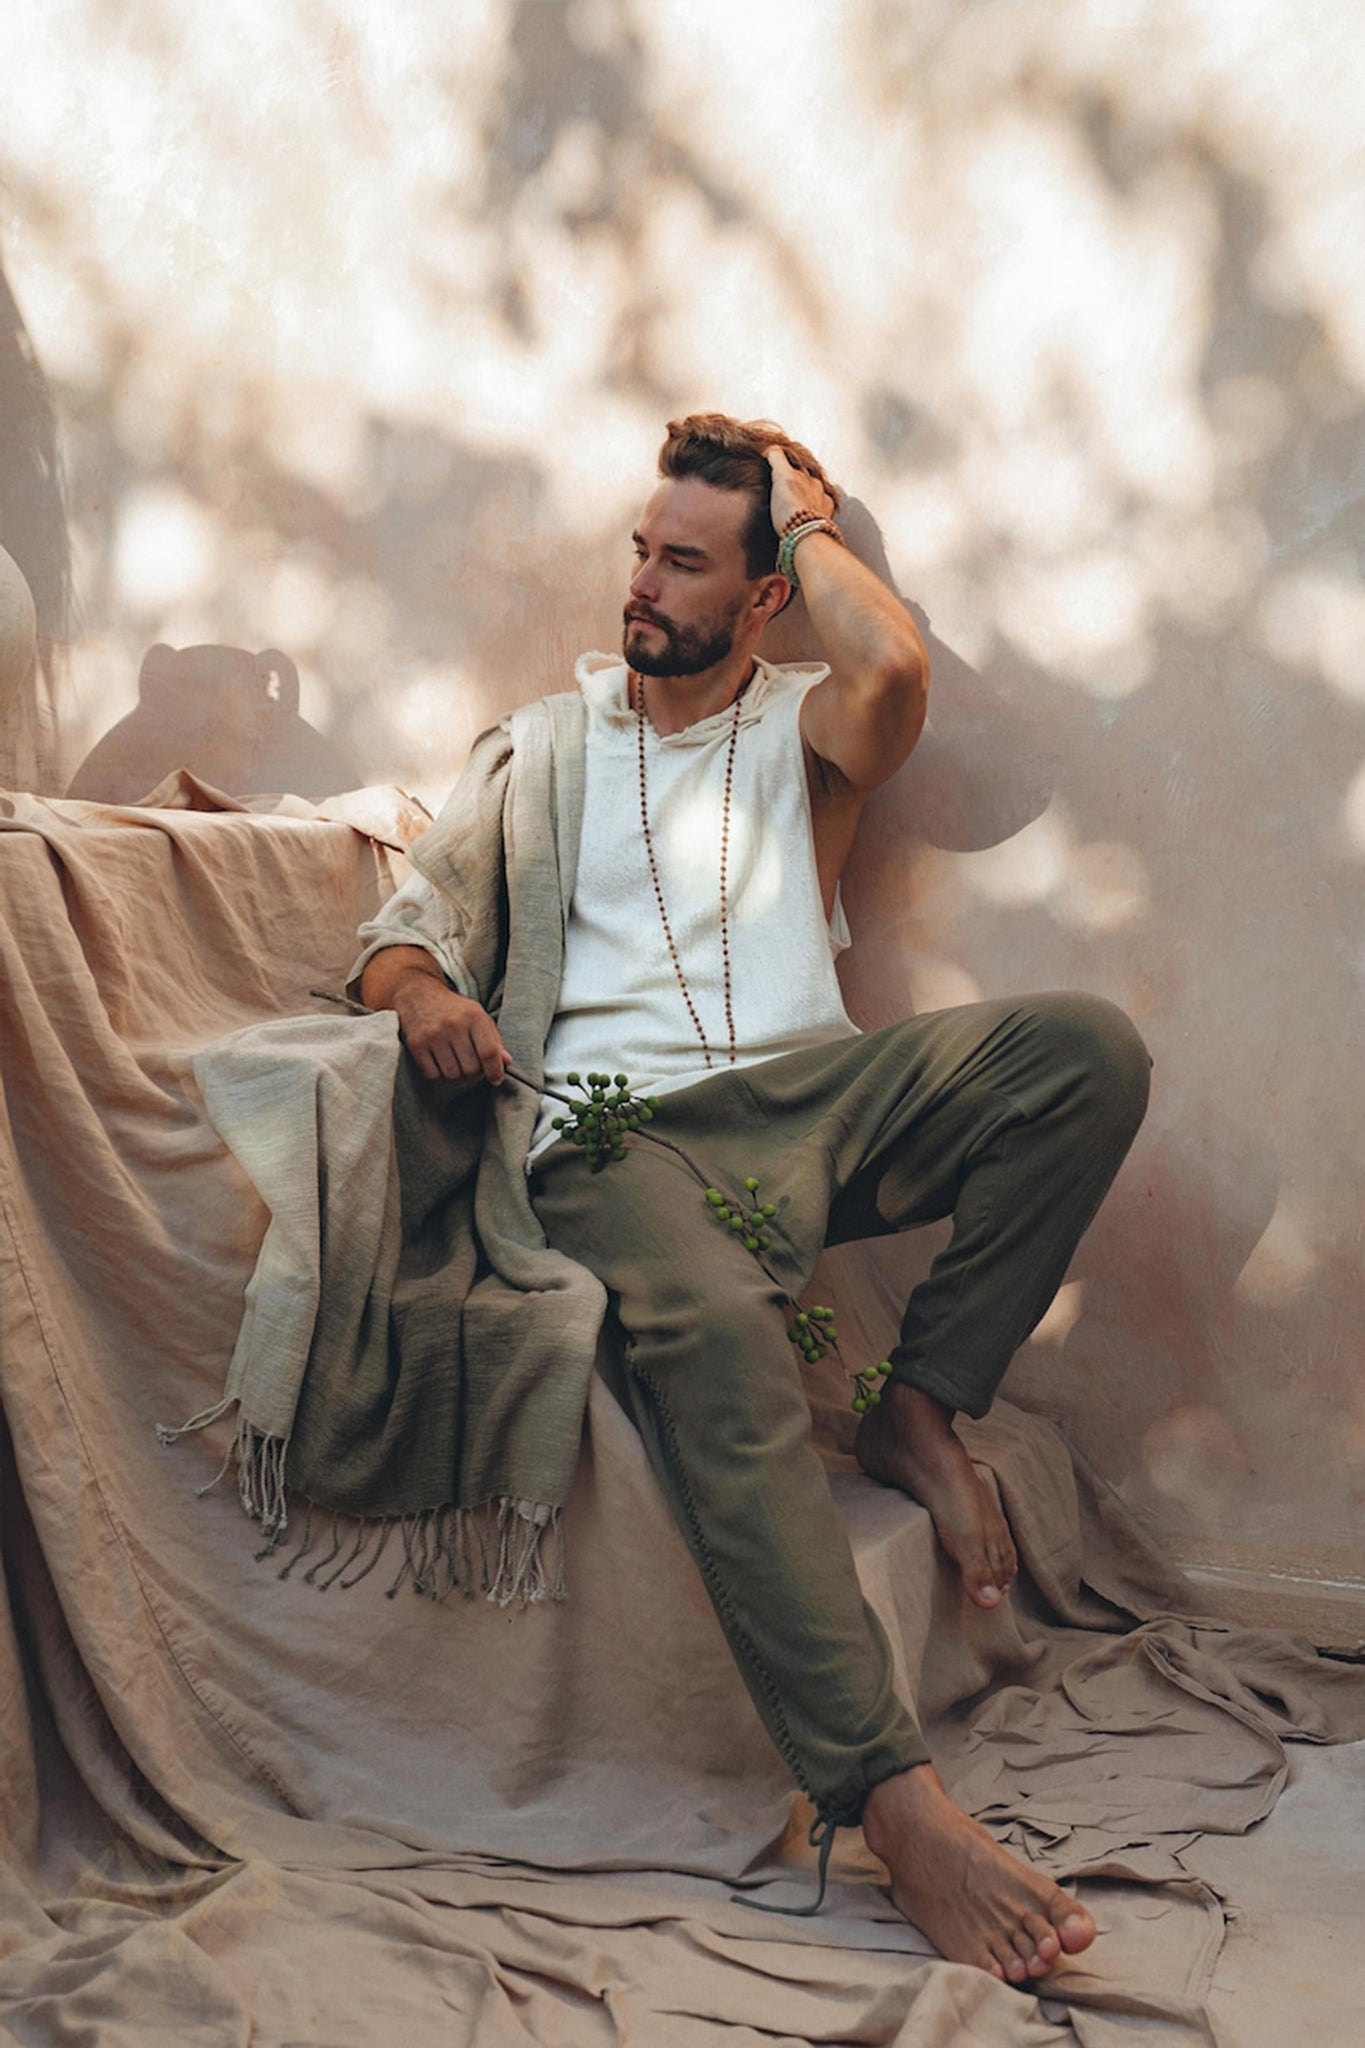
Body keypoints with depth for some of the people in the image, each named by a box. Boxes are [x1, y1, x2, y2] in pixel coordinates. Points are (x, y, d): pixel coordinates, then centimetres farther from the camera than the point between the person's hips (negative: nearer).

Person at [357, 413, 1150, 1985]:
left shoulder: (804, 725, 18)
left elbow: (896, 667, -9)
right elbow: (398, 932, 16)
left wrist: (806, 518, 9)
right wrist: (420, 991, -9)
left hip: (805, 1094, 2)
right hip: (615, 1129, -2)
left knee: (1088, 1045, -24)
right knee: (715, 1329, -37)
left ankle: (918, 1408, -10)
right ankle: (894, 1801, -39)